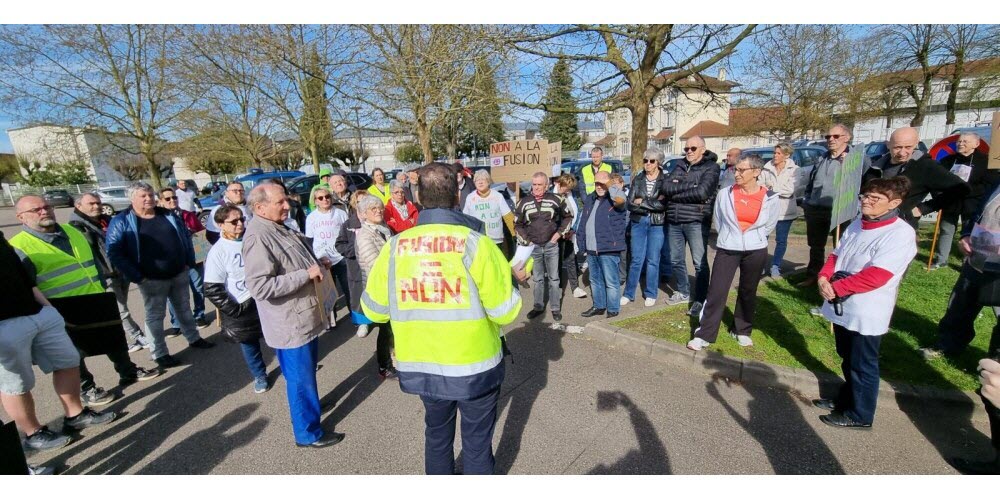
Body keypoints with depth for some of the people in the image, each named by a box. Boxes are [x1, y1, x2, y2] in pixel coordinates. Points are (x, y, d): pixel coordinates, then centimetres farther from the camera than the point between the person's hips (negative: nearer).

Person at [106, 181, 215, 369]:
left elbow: (185, 236, 13)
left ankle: (194, 338, 33)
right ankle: (159, 354, 17)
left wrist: (189, 261, 5)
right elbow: (114, 252, -11)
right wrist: (137, 276, -16)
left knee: (184, 308, 18)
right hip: (152, 280, -4)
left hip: (180, 274, 4)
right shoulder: (121, 221, -8)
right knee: (155, 316, 6)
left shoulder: (168, 215, 5)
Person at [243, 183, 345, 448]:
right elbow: (260, 287, -31)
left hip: (306, 317, 9)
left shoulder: (280, 228, 8)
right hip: (290, 325, -9)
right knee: (300, 379, 7)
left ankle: (311, 402, 49)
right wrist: (306, 274, -27)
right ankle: (308, 433, 24)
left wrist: (316, 263, 5)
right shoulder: (258, 237, -24)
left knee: (307, 371, 27)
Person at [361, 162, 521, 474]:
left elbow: (373, 309, -1)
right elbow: (505, 311, -16)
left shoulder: (394, 247, -8)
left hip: (420, 367, 4)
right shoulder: (475, 244, -18)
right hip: (475, 366, -3)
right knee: (477, 441, 18)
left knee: (437, 434, 26)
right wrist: (510, 289, 5)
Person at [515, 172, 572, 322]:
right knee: (537, 279, 11)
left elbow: (568, 216, 11)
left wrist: (560, 232, 1)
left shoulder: (556, 200, -2)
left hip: (551, 245, -1)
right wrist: (526, 241, -1)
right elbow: (517, 224, 8)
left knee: (553, 278, 7)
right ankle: (538, 307, 24)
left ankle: (555, 308, 18)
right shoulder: (523, 202, 0)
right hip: (533, 246, 1)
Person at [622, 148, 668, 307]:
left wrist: (642, 202, -10)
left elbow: (663, 204, -13)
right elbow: (630, 204, -2)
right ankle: (628, 293, 13)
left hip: (657, 224, -1)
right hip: (638, 222, 1)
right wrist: (652, 205, -12)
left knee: (653, 260, 5)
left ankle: (651, 294, 19)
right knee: (637, 259, 3)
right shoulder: (638, 179, 6)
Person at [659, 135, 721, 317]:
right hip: (674, 221, 6)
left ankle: (700, 300, 13)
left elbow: (702, 193, -18)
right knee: (676, 260, 14)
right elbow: (665, 186, -3)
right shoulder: (681, 165, 12)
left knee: (700, 263, 1)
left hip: (696, 222, -5)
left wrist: (674, 194, -9)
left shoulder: (711, 167, -2)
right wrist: (689, 185, -14)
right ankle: (683, 292, 32)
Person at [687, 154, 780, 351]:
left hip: (756, 251, 1)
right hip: (727, 249, -1)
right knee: (716, 292, -4)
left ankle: (742, 331, 33)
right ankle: (704, 335, 1)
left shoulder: (770, 198, -6)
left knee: (747, 292, 14)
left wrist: (752, 239, 9)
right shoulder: (725, 194, -6)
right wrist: (728, 237, 9)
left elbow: (769, 225, 11)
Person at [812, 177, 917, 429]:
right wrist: (824, 277, -10)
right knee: (847, 360, 23)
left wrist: (835, 288, -21)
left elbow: (875, 277, -24)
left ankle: (859, 415, 27)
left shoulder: (901, 234, -17)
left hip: (867, 314, -7)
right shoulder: (857, 224, 6)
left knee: (862, 366, 10)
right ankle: (845, 400, 42)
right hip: (842, 308, 7)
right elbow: (836, 256, 8)